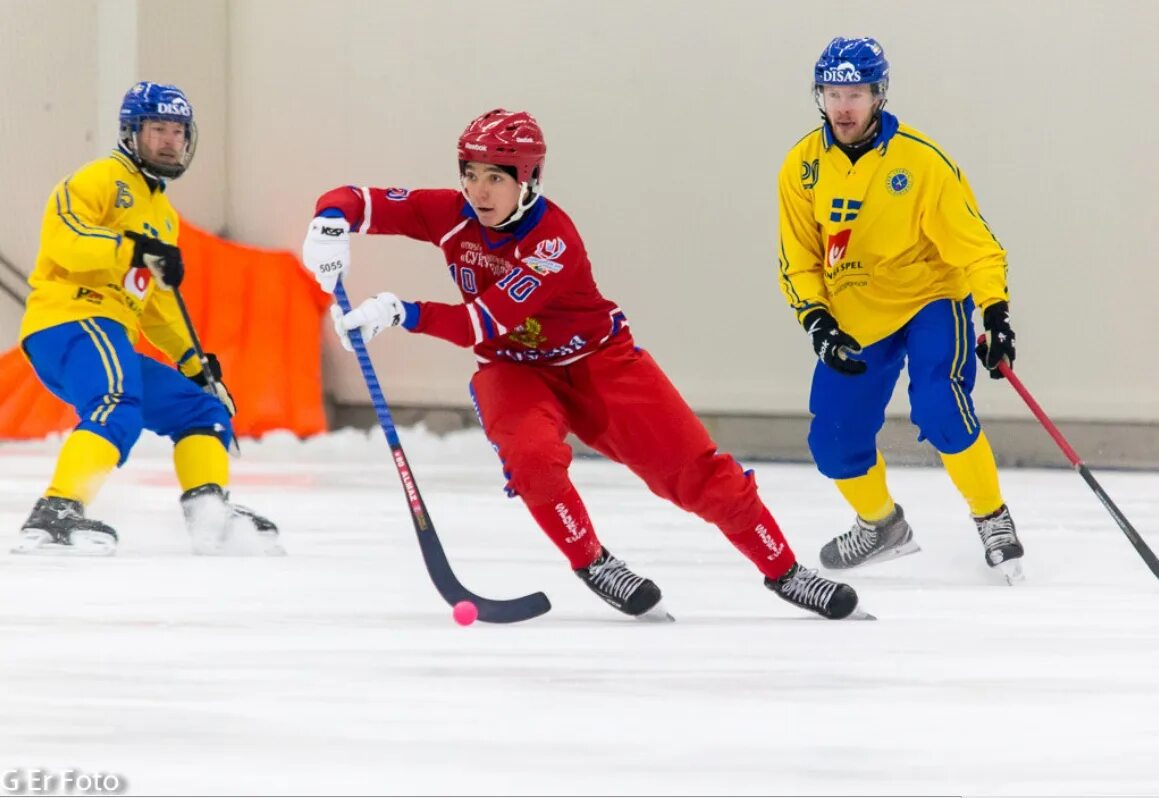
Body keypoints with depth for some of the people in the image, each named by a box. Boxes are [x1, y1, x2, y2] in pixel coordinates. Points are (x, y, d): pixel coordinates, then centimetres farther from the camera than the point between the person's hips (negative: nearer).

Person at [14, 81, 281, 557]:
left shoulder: (163, 215, 28)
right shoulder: (103, 179, 1)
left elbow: (157, 304, 34)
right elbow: (62, 235, -18)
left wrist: (194, 363, 26)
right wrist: (133, 250, -29)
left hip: (111, 338, 10)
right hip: (68, 321, -10)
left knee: (201, 407, 10)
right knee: (119, 408, -34)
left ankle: (210, 515, 2)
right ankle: (55, 517, -46)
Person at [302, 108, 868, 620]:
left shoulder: (554, 241, -29)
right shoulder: (452, 216, -14)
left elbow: (486, 323, -35)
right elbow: (354, 203, -14)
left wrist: (402, 314, -43)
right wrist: (330, 228, -37)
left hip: (598, 360, -3)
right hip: (513, 368, 3)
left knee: (697, 469, -9)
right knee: (534, 456, -31)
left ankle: (783, 571, 3)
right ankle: (592, 564, -11)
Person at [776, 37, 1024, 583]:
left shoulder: (921, 160, -21)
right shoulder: (802, 167, -8)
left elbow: (974, 244, -19)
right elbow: (797, 260, -2)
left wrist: (995, 314, -31)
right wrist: (819, 323, -15)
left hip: (931, 298, -4)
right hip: (854, 317, 5)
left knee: (939, 409, -27)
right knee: (835, 441, 2)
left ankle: (992, 520, -8)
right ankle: (881, 525, 31)